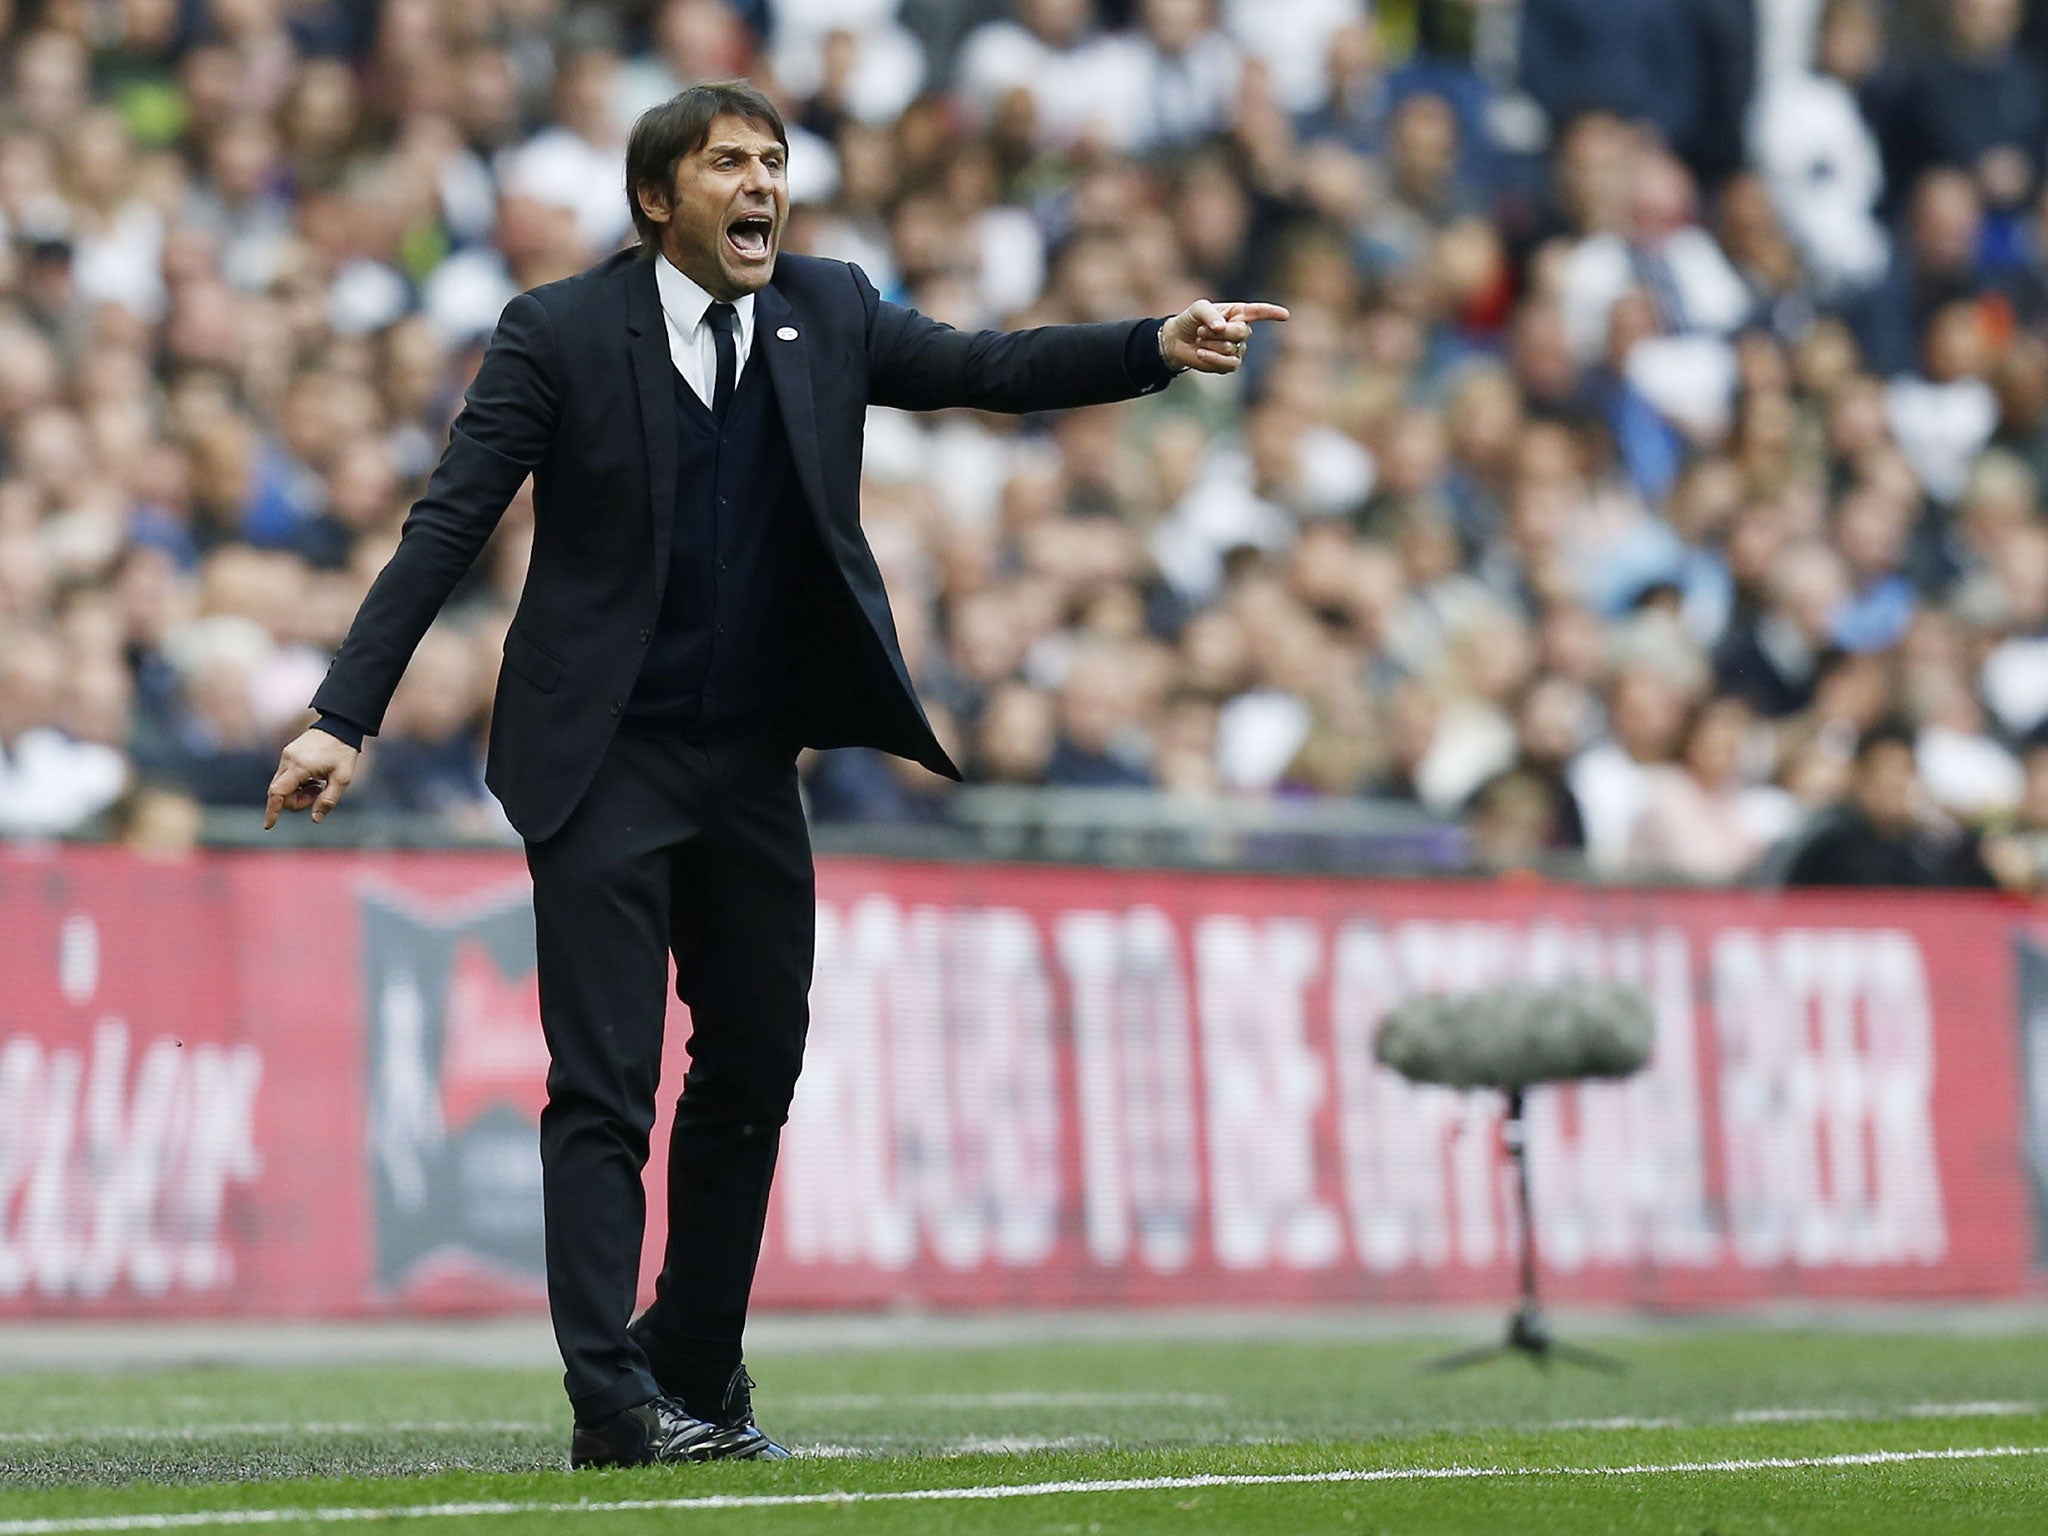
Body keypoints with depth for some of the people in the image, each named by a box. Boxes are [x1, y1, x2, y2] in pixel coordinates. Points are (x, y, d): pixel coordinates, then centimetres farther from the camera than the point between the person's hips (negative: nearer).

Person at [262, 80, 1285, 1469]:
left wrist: (1160, 348, -15)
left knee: (756, 1068, 11)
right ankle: (611, 1404, -8)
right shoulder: (561, 334, -8)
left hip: (752, 762, 5)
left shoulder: (828, 315, 4)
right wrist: (344, 718, -15)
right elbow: (448, 527, -9)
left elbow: (986, 367, 0)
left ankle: (698, 1374, 23)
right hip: (607, 765, -5)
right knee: (603, 1091, -8)